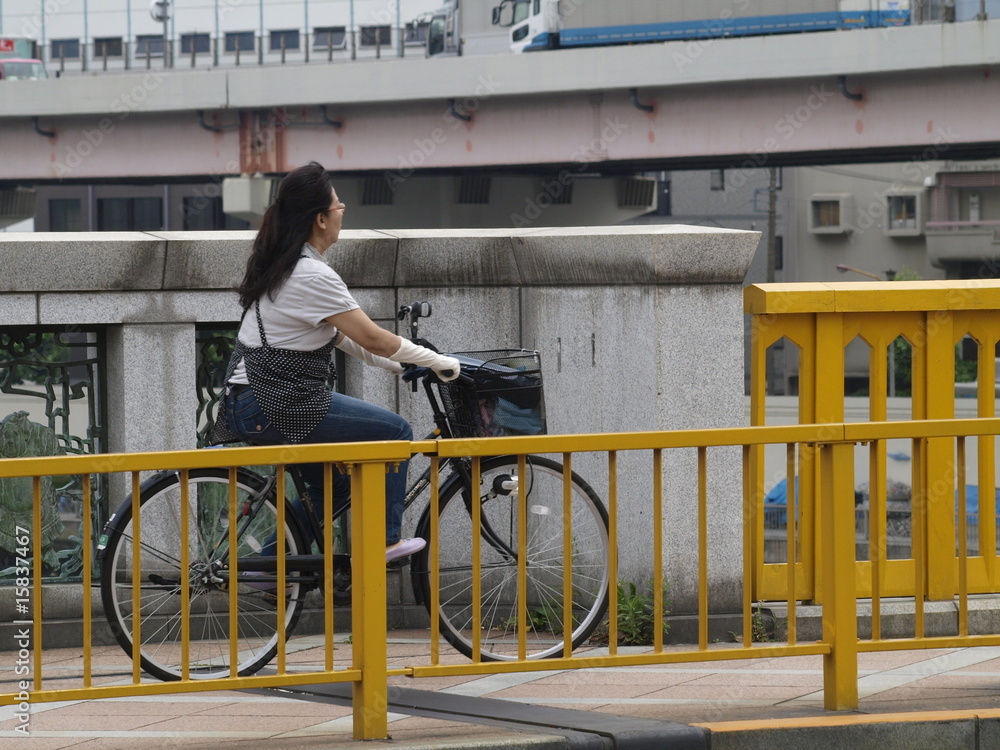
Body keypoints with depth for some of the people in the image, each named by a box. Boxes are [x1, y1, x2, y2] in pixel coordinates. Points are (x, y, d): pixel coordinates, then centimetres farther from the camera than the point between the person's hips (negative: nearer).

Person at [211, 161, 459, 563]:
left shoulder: (279, 265, 13)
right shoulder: (312, 275, -18)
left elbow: (338, 334, 22)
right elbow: (371, 338, -14)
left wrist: (395, 362, 21)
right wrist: (436, 361, -2)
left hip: (245, 405, 10)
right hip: (278, 407, -10)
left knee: (334, 486, 22)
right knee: (395, 432, 0)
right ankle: (382, 541, 9)